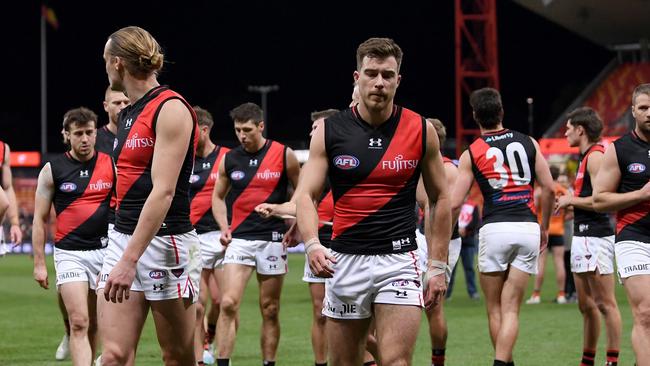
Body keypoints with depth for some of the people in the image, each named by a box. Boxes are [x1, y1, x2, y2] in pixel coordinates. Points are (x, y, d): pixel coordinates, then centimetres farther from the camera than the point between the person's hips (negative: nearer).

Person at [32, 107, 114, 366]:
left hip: (105, 250, 2)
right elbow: (40, 219, 5)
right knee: (79, 323, -13)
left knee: (94, 324, 9)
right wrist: (39, 263, 1)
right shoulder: (52, 170, 0)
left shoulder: (111, 165, 4)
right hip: (70, 253, -2)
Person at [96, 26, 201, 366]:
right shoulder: (128, 114, 16)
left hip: (165, 242, -7)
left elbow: (163, 191, -19)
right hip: (123, 236, 7)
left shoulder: (171, 108, -11)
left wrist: (129, 260, -25)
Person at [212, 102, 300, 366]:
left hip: (272, 239, -1)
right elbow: (218, 196, 18)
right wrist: (224, 228, 4)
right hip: (239, 238, 1)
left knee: (270, 310, 6)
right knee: (228, 303, -14)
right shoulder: (230, 159, 4)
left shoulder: (284, 155, -3)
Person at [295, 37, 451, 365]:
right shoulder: (329, 131, 1)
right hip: (345, 261, 1)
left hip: (398, 260, -1)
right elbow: (306, 195, -2)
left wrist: (438, 266, 4)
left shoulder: (421, 131, 1)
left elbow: (440, 199, 8)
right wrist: (312, 245, -21)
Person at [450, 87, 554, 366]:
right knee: (511, 309, 1)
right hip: (528, 228, 2)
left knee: (494, 309, 12)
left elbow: (454, 204, 0)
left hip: (495, 228, -2)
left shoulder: (472, 153, 4)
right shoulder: (528, 143, 10)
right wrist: (544, 228, 20)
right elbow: (548, 188, 8)